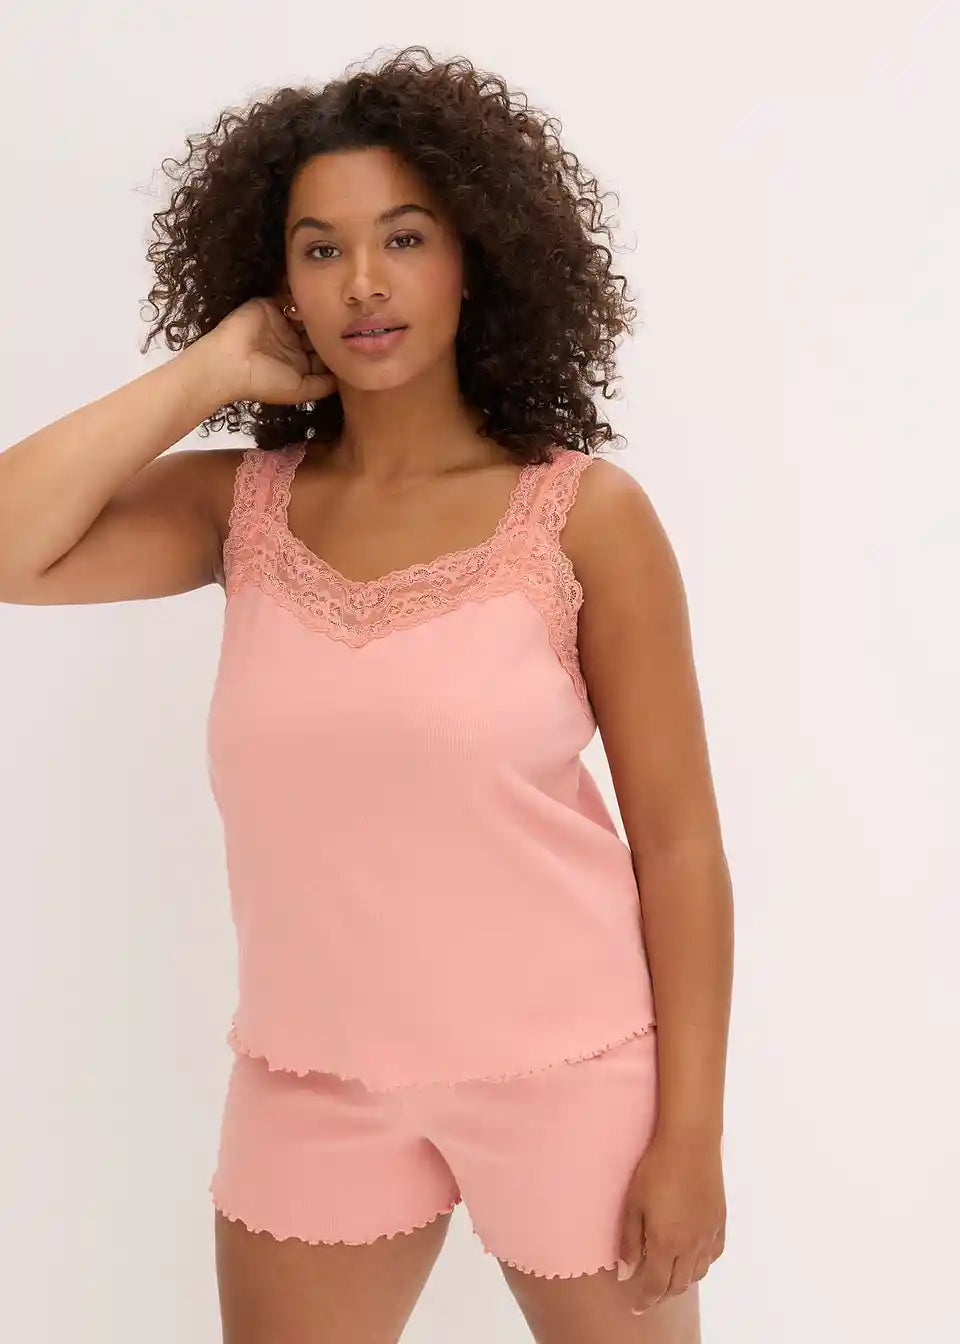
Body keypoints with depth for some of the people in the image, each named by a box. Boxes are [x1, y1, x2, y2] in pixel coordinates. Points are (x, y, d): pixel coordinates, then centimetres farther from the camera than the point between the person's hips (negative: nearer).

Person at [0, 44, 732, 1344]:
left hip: (567, 1076, -2)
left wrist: (690, 1132, -9)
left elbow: (679, 847, -8)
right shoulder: (240, 505, -2)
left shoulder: (584, 512, -10)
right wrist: (203, 373, -12)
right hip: (314, 1082, 3)